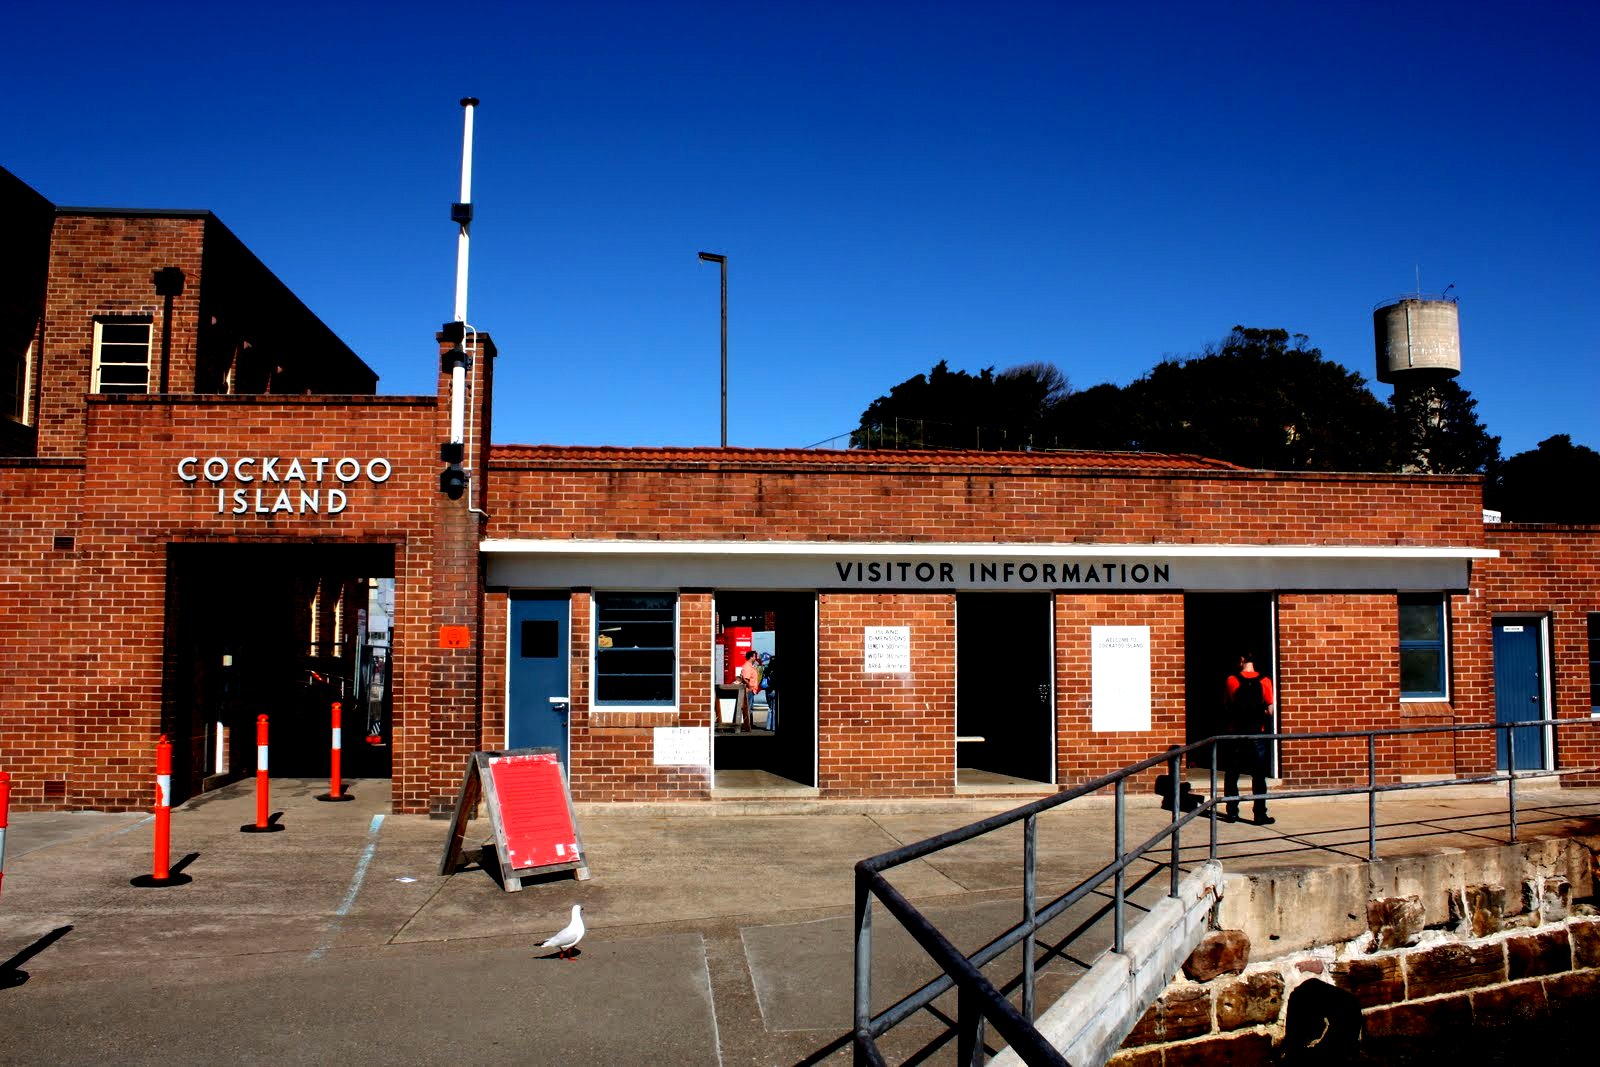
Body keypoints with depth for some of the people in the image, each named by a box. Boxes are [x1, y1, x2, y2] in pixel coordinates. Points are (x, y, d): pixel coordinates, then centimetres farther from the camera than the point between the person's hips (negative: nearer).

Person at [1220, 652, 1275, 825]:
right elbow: (1270, 710, -6)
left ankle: (1232, 813, 10)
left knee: (1231, 775, 10)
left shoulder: (1232, 680, -4)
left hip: (1235, 733, 0)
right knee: (1258, 775, 5)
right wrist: (1258, 714, 13)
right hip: (1257, 733, 0)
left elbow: (1227, 705, 3)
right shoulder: (1264, 681, -6)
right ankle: (1260, 815, 2)